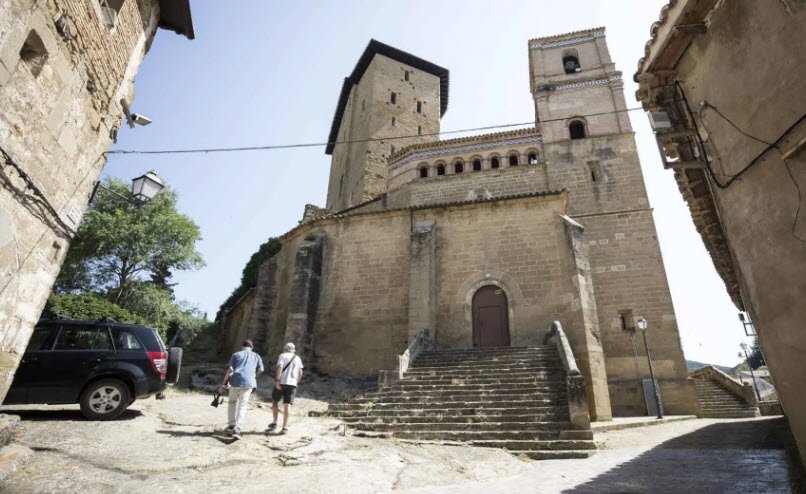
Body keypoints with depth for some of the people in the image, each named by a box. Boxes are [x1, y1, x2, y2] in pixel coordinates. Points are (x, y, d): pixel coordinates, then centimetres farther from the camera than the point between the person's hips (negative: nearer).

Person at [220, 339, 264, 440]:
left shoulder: (236, 354, 14)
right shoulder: (256, 356, 16)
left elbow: (230, 369, 3)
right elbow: (261, 369, 4)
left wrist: (224, 383, 7)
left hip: (235, 381, 0)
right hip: (248, 382, 0)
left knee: (232, 402, 21)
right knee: (242, 405, 2)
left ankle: (232, 425, 20)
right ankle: (237, 429, -9)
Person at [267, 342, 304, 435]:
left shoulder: (283, 355, 1)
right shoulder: (297, 358, 15)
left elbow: (279, 367, -15)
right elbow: (300, 373, 16)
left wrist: (276, 380, -18)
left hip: (281, 382, -3)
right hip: (292, 384, 3)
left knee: (275, 401, 16)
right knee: (287, 405, 0)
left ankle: (274, 423, 15)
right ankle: (284, 427, -5)